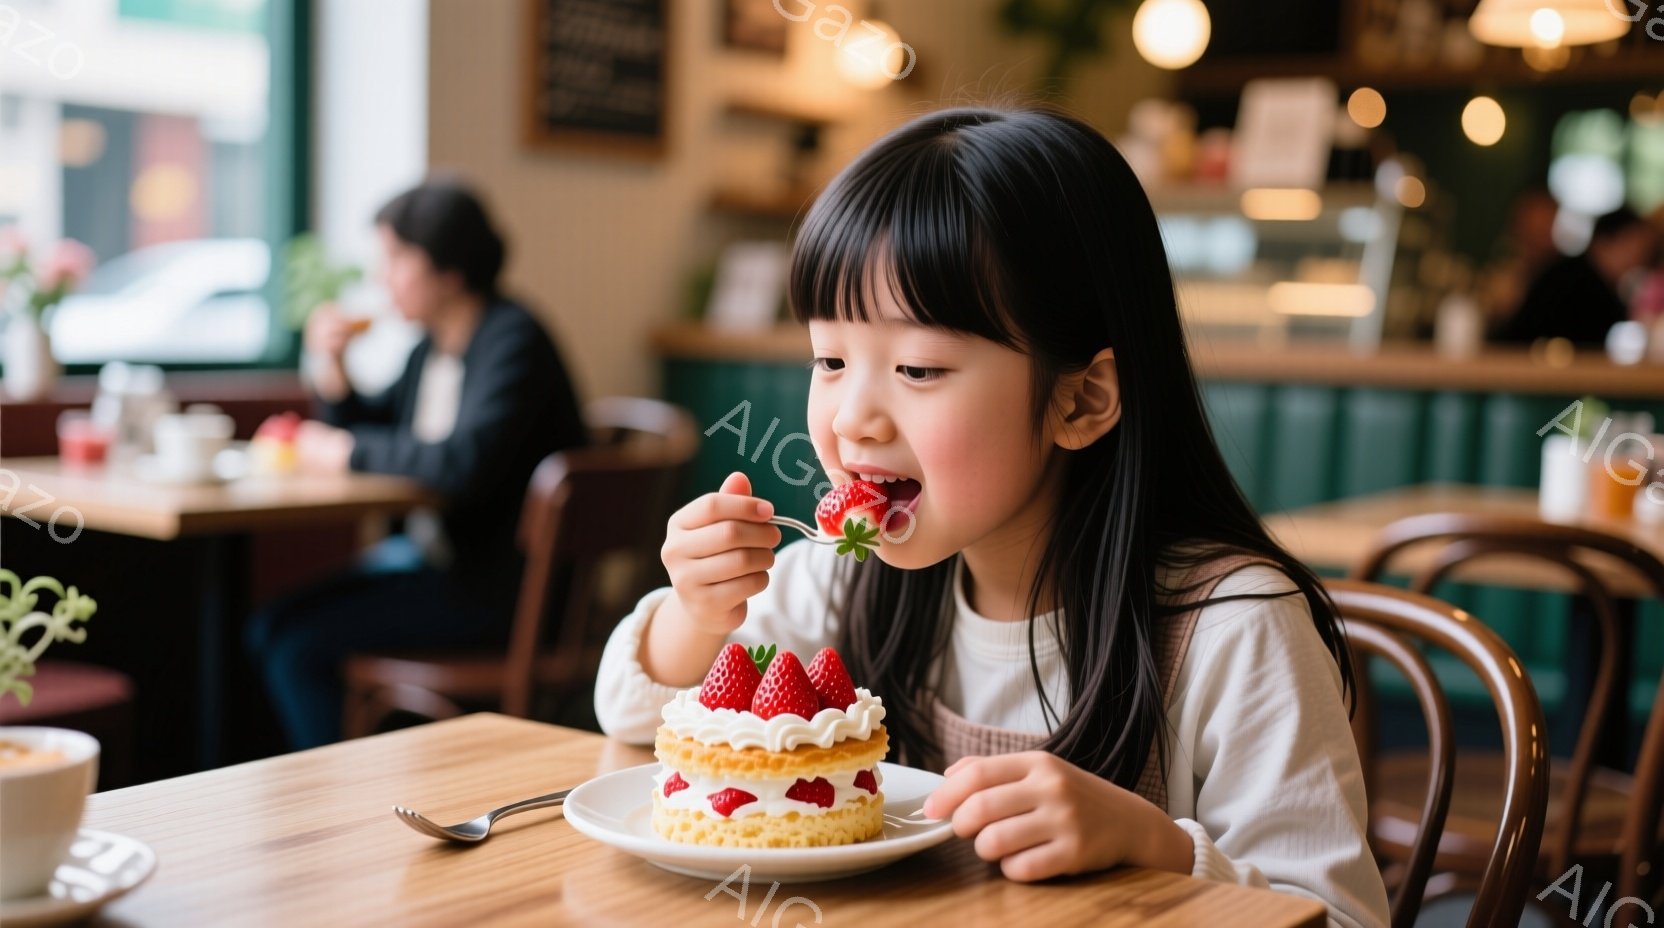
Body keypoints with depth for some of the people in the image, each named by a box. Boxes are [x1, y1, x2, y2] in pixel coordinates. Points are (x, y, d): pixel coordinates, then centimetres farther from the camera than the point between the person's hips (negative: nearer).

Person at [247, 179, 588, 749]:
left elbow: (464, 462, -30)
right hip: (433, 548, 9)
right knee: (268, 629, 2)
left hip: (499, 582, -9)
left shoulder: (511, 340, -17)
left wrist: (347, 451, -17)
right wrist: (330, 366, 3)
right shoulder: (433, 345, 11)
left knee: (295, 640, -14)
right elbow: (372, 427, 23)